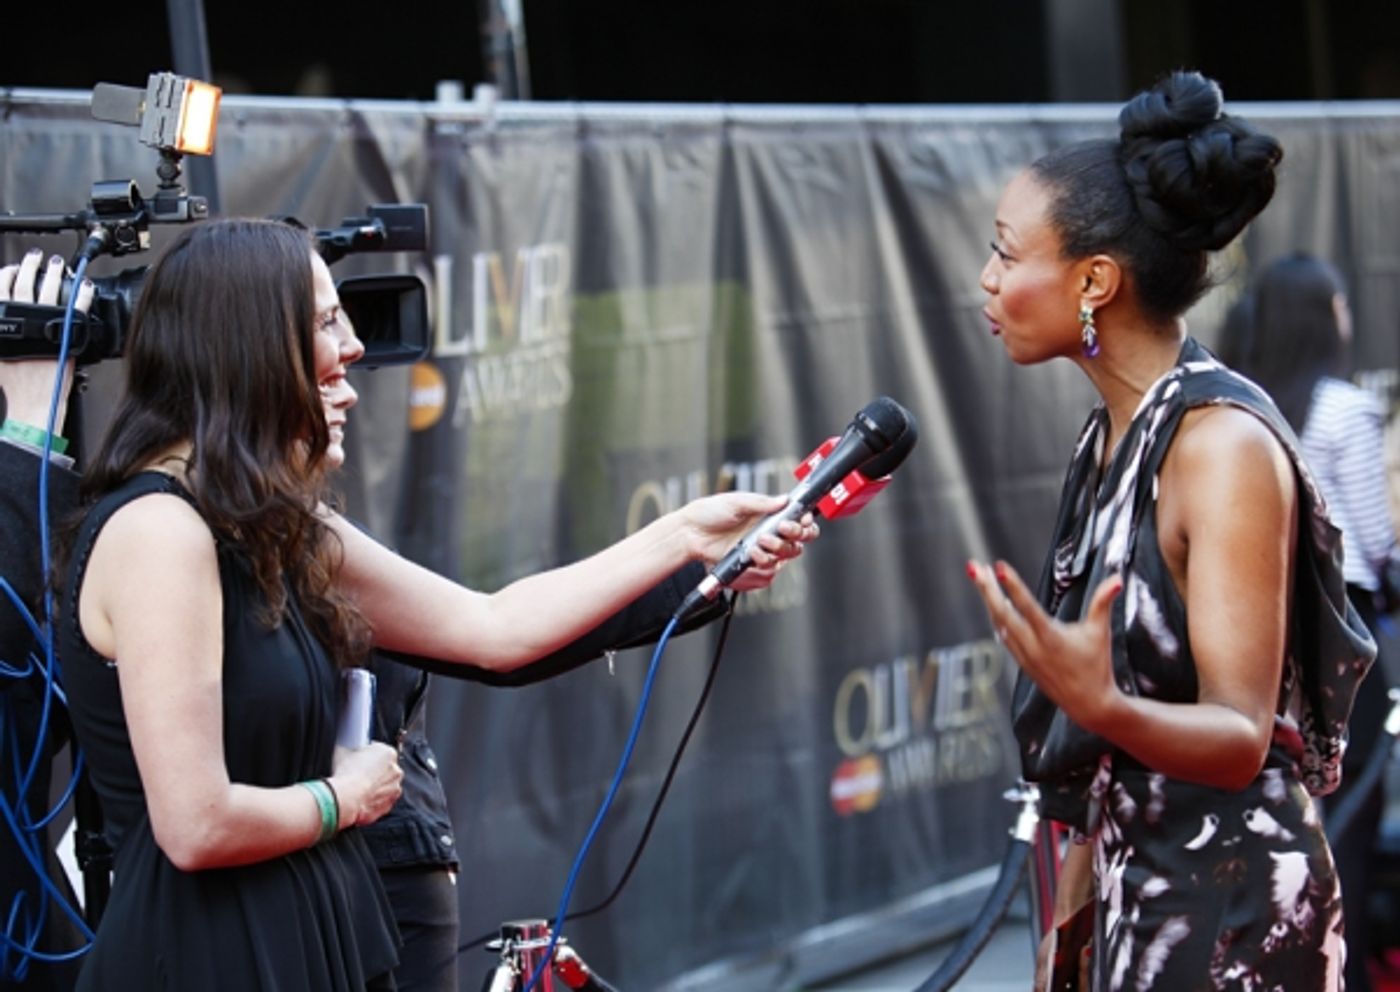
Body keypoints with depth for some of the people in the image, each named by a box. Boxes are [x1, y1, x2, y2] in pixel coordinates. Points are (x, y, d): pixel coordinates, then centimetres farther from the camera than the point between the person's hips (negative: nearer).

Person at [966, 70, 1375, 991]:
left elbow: (1241, 739, -21)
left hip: (1233, 909, -8)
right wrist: (1071, 910, 13)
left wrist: (1102, 707, -39)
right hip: (1136, 887, 8)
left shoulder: (1225, 443, -17)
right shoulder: (1110, 431, 7)